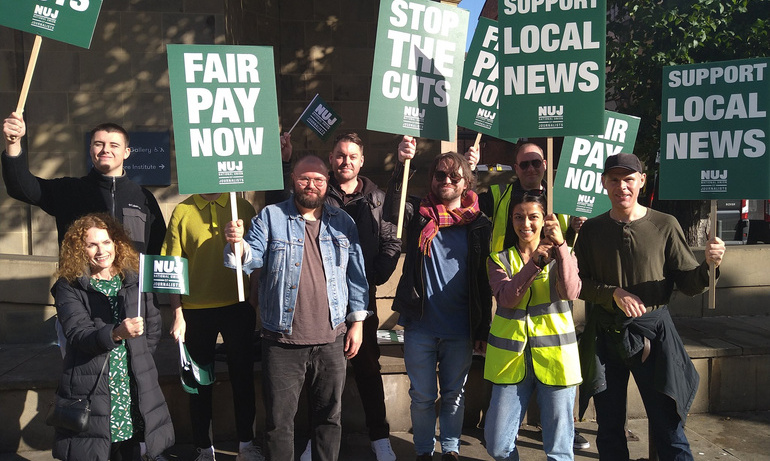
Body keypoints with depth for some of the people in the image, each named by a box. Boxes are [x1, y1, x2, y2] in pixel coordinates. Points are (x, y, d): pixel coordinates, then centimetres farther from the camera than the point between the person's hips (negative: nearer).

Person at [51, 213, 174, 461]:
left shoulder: (135, 280, 7)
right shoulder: (68, 287, -2)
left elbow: (153, 327, 14)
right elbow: (78, 335, -14)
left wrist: (138, 357, 6)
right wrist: (116, 333, -30)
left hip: (135, 390, 2)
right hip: (90, 391, -2)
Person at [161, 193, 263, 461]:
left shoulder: (243, 207, 2)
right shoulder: (183, 212, -1)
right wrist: (178, 315, -6)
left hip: (239, 308, 1)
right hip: (196, 311, -1)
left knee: (243, 376, 11)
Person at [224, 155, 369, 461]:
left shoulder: (342, 222, 8)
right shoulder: (271, 217, 2)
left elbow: (355, 274, 10)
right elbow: (253, 257, -6)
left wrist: (357, 321, 6)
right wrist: (238, 243, -29)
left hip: (332, 339, 2)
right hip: (283, 341, -2)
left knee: (329, 415, 15)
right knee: (279, 419, 6)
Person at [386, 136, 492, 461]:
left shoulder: (479, 224, 1)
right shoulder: (420, 213, 2)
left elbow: (484, 281, 2)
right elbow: (391, 211, -20)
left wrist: (483, 330, 2)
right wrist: (401, 165, -30)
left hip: (460, 330, 1)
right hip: (420, 325, 0)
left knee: (454, 395, 14)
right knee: (422, 397, 11)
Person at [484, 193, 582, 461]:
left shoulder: (561, 254, 6)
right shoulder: (500, 258, 7)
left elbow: (570, 292, -15)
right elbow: (507, 298, -11)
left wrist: (560, 245, -24)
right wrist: (535, 261, -22)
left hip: (554, 356, -1)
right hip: (511, 357, 1)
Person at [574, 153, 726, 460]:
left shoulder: (665, 225, -1)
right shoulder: (592, 230, 3)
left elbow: (689, 285, -1)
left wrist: (709, 266, -20)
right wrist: (614, 293, -14)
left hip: (652, 332, -2)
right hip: (604, 335, 2)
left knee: (668, 430, 0)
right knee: (609, 430, 14)